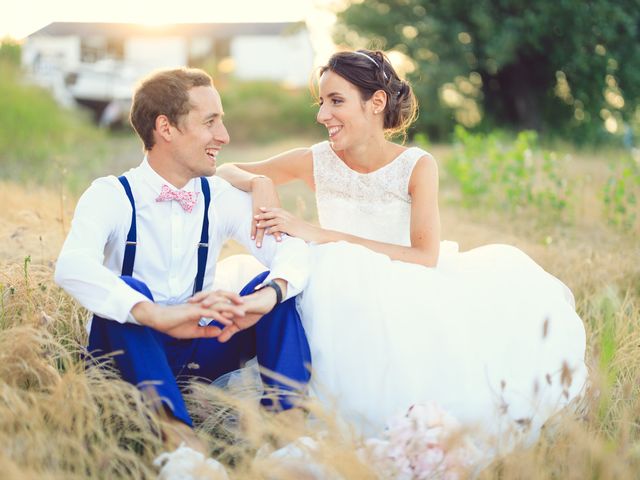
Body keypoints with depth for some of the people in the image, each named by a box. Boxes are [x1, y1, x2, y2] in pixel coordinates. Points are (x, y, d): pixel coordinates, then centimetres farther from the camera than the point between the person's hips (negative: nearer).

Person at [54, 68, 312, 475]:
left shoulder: (223, 198, 0)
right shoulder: (112, 196, -11)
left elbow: (294, 249, -12)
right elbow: (72, 267, -31)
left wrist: (267, 295, -36)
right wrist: (158, 315, -46)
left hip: (202, 347, 4)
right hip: (133, 351, -3)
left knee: (279, 285, -15)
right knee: (125, 289, -32)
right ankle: (174, 426, -42)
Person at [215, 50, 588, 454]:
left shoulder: (417, 166, -8)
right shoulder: (317, 163, -2)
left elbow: (426, 256, -19)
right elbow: (226, 172, 7)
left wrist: (321, 235, -24)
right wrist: (259, 183, -19)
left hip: (408, 298, 0)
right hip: (343, 306, 1)